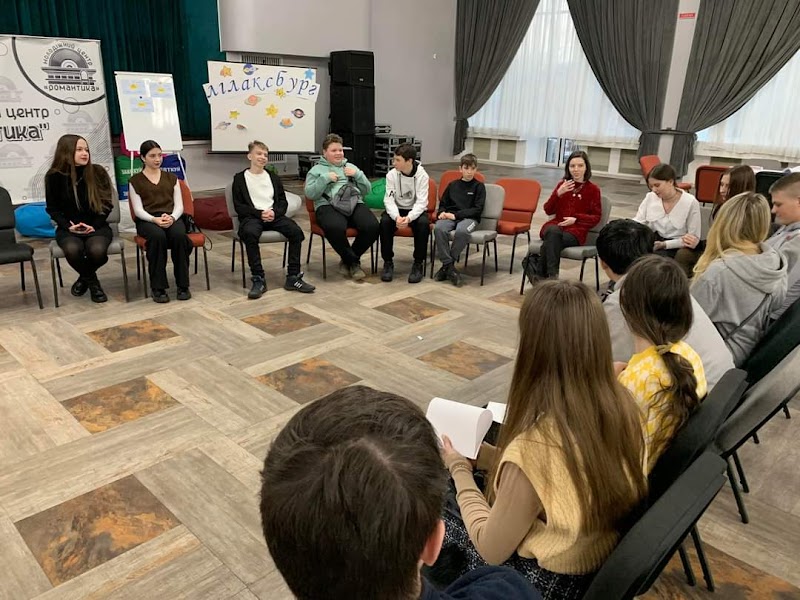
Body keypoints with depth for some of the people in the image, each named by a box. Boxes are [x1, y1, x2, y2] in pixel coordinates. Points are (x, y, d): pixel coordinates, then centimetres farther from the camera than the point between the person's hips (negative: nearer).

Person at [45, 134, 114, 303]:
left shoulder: (98, 172, -2)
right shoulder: (54, 176, -2)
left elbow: (107, 204, 2)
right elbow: (52, 208, 5)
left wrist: (94, 226, -12)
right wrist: (68, 226, -12)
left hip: (97, 226, 0)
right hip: (68, 229, 0)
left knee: (97, 250, -34)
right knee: (73, 250, -35)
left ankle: (85, 278, 5)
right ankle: (92, 281, 0)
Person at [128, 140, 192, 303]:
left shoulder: (171, 178, 17)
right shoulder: (135, 181, 9)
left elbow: (179, 205, 8)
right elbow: (138, 210, -1)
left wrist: (172, 217, -16)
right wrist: (155, 219, -22)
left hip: (172, 218, 2)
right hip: (147, 220, -2)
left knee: (179, 235, -35)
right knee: (158, 236, -38)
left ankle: (183, 285, -25)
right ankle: (158, 288, -29)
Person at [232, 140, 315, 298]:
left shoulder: (273, 177, 21)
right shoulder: (240, 178, 8)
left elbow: (283, 202, 15)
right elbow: (239, 206, 1)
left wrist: (274, 212, -8)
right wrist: (260, 213, -13)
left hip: (274, 215, 4)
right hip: (252, 216, -3)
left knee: (296, 231, -25)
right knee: (250, 233, -39)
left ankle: (293, 277, -21)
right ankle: (258, 279, -32)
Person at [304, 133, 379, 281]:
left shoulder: (351, 167, 28)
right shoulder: (316, 169, 19)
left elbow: (367, 190, 20)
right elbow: (310, 193, 3)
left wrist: (357, 175, 5)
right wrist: (325, 178, -5)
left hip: (354, 204, 3)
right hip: (328, 206, -3)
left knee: (372, 227, -28)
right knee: (336, 228, -40)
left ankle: (348, 260, -6)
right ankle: (353, 261, -13)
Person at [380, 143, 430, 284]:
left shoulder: (422, 176, -14)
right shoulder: (391, 174, -10)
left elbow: (421, 202, -19)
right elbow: (389, 199, -15)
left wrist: (409, 218, -38)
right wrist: (397, 217, -35)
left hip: (415, 210, -1)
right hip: (397, 210, 1)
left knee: (423, 223, -33)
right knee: (384, 222, -30)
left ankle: (418, 263, -17)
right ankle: (388, 262, -14)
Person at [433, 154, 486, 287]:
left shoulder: (479, 186, 7)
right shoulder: (452, 185, 19)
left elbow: (478, 209, -3)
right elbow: (443, 203, 24)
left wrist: (456, 215, -12)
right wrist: (442, 212, -2)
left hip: (469, 218, -3)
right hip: (450, 216, 3)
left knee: (461, 231, -39)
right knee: (439, 228, -33)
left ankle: (447, 265, -22)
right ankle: (449, 266, -29)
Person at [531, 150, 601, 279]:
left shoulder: (593, 189, 7)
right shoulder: (562, 184, 15)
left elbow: (596, 217, 4)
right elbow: (548, 210, 8)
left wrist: (576, 219, -12)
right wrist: (558, 193, -8)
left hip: (576, 230, -2)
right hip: (556, 225, 2)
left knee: (551, 241, -35)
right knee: (553, 231, -37)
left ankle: (540, 274, -28)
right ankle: (552, 275, -41)